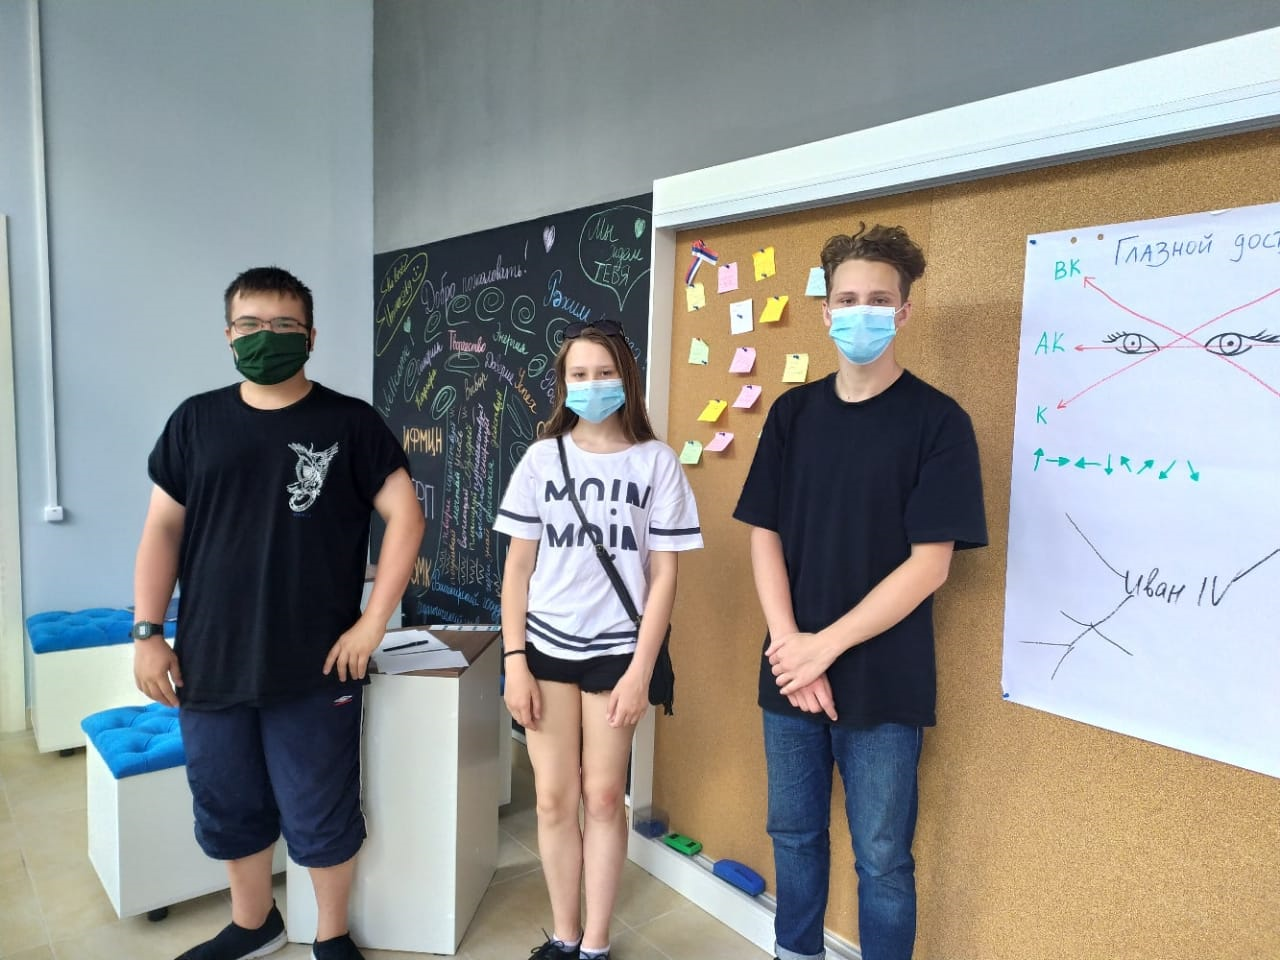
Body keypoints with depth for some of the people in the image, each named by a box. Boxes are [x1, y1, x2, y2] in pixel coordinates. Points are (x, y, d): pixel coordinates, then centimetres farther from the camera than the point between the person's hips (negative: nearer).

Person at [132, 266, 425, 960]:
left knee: (321, 813, 9)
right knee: (228, 808, 19)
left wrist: (372, 624, -11)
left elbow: (405, 517, -7)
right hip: (209, 661, 4)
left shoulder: (350, 423, -4)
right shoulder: (196, 420, 5)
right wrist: (147, 632, 1)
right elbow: (163, 529, 7)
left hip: (315, 666, -3)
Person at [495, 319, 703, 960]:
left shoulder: (656, 462, -3)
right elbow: (518, 566, 4)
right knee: (554, 798, 9)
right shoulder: (542, 458, 2)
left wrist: (640, 671, -8)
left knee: (603, 797, 8)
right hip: (545, 646, 2)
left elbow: (663, 575, -3)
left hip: (616, 649, -1)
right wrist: (514, 661, -2)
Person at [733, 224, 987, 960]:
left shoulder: (937, 421, -8)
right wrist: (788, 646, -9)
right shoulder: (794, 412, 4)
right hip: (790, 674, 4)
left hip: (883, 684, -4)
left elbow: (929, 565, -13)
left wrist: (826, 647, -14)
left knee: (882, 860, 10)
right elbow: (766, 536, 3)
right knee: (795, 837, 19)